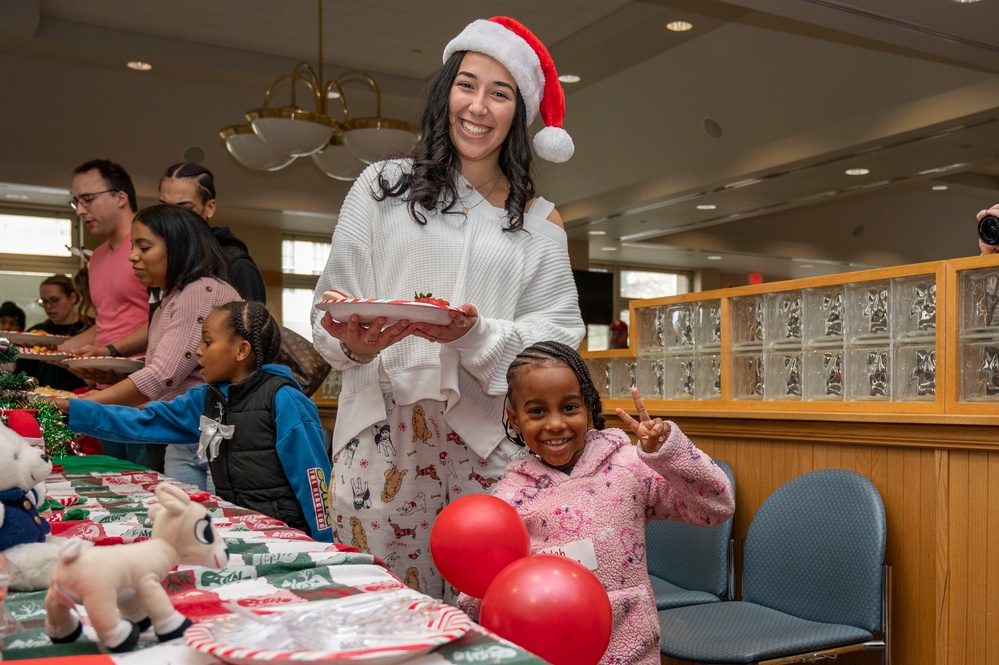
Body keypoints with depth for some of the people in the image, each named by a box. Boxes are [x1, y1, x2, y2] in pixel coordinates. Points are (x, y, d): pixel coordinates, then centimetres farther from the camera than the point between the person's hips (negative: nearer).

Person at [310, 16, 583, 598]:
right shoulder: (383, 186, 12)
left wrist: (476, 334, -15)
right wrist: (354, 343, -13)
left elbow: (554, 334, 2)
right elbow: (330, 312, 9)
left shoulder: (539, 222, 13)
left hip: (488, 439, 0)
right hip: (384, 425, 0)